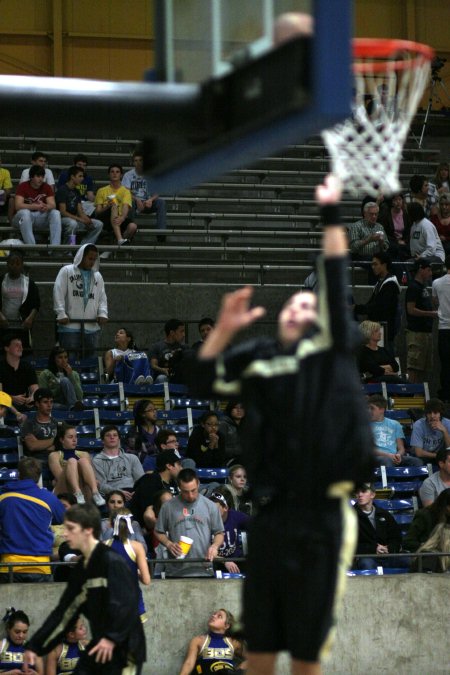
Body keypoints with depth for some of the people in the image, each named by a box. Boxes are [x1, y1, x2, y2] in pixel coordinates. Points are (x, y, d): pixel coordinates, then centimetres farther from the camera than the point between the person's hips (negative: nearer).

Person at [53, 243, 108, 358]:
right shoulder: (66, 271, 4)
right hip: (70, 325, -4)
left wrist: (102, 313, -4)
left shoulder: (97, 276, 18)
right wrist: (61, 314, -13)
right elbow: (58, 294, -3)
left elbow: (102, 298, 15)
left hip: (92, 326, 4)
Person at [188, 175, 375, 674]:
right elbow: (203, 384, 8)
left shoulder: (329, 347, 5)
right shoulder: (256, 357, 13)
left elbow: (336, 285, -5)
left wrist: (331, 215, -8)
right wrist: (224, 329, -2)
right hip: (269, 515, 3)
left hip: (318, 518, -3)